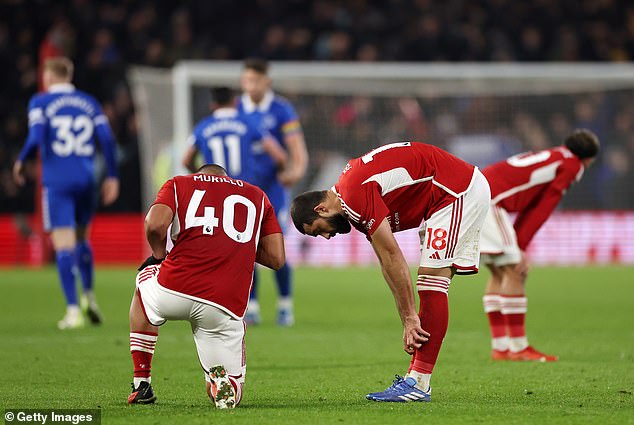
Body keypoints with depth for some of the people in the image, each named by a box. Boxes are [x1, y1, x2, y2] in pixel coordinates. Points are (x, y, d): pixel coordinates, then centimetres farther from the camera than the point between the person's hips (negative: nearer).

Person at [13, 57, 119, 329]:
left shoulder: (40, 103, 0)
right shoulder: (89, 102, 11)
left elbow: (36, 138, -13)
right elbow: (107, 139, 2)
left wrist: (20, 162, 4)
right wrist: (112, 177, 7)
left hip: (56, 181, -4)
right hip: (86, 180, 4)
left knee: (64, 246, -6)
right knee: (81, 239, 23)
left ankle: (73, 310, -12)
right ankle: (89, 295, 11)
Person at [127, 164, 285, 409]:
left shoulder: (179, 184, 16)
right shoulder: (257, 196, 23)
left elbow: (155, 225, -4)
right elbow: (277, 258, 15)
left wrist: (159, 254, 16)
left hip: (175, 289, -1)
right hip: (228, 305, 1)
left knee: (145, 281, 38)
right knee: (229, 396, 19)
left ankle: (142, 384, 31)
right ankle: (222, 380, -18)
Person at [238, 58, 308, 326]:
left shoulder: (282, 110, -4)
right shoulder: (235, 111, 5)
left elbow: (297, 149, -8)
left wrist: (296, 171, -28)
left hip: (274, 188, -3)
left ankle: (285, 306, 8)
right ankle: (251, 308, 6)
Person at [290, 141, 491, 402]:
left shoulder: (356, 195, -19)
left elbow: (392, 257, -19)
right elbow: (388, 264, 12)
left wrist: (410, 317, -14)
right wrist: (409, 322, 8)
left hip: (460, 192, -10)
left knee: (432, 283, -13)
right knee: (431, 286, 8)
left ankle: (419, 383, -14)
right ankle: (415, 377, 8)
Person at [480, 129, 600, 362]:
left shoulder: (552, 157, 27)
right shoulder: (571, 164, 1)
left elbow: (530, 208, 20)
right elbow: (543, 209, -3)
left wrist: (519, 248, 12)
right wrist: (521, 248, -2)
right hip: (488, 201, -9)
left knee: (499, 273, 12)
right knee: (513, 270, -8)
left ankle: (500, 347, 11)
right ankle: (518, 348, -8)